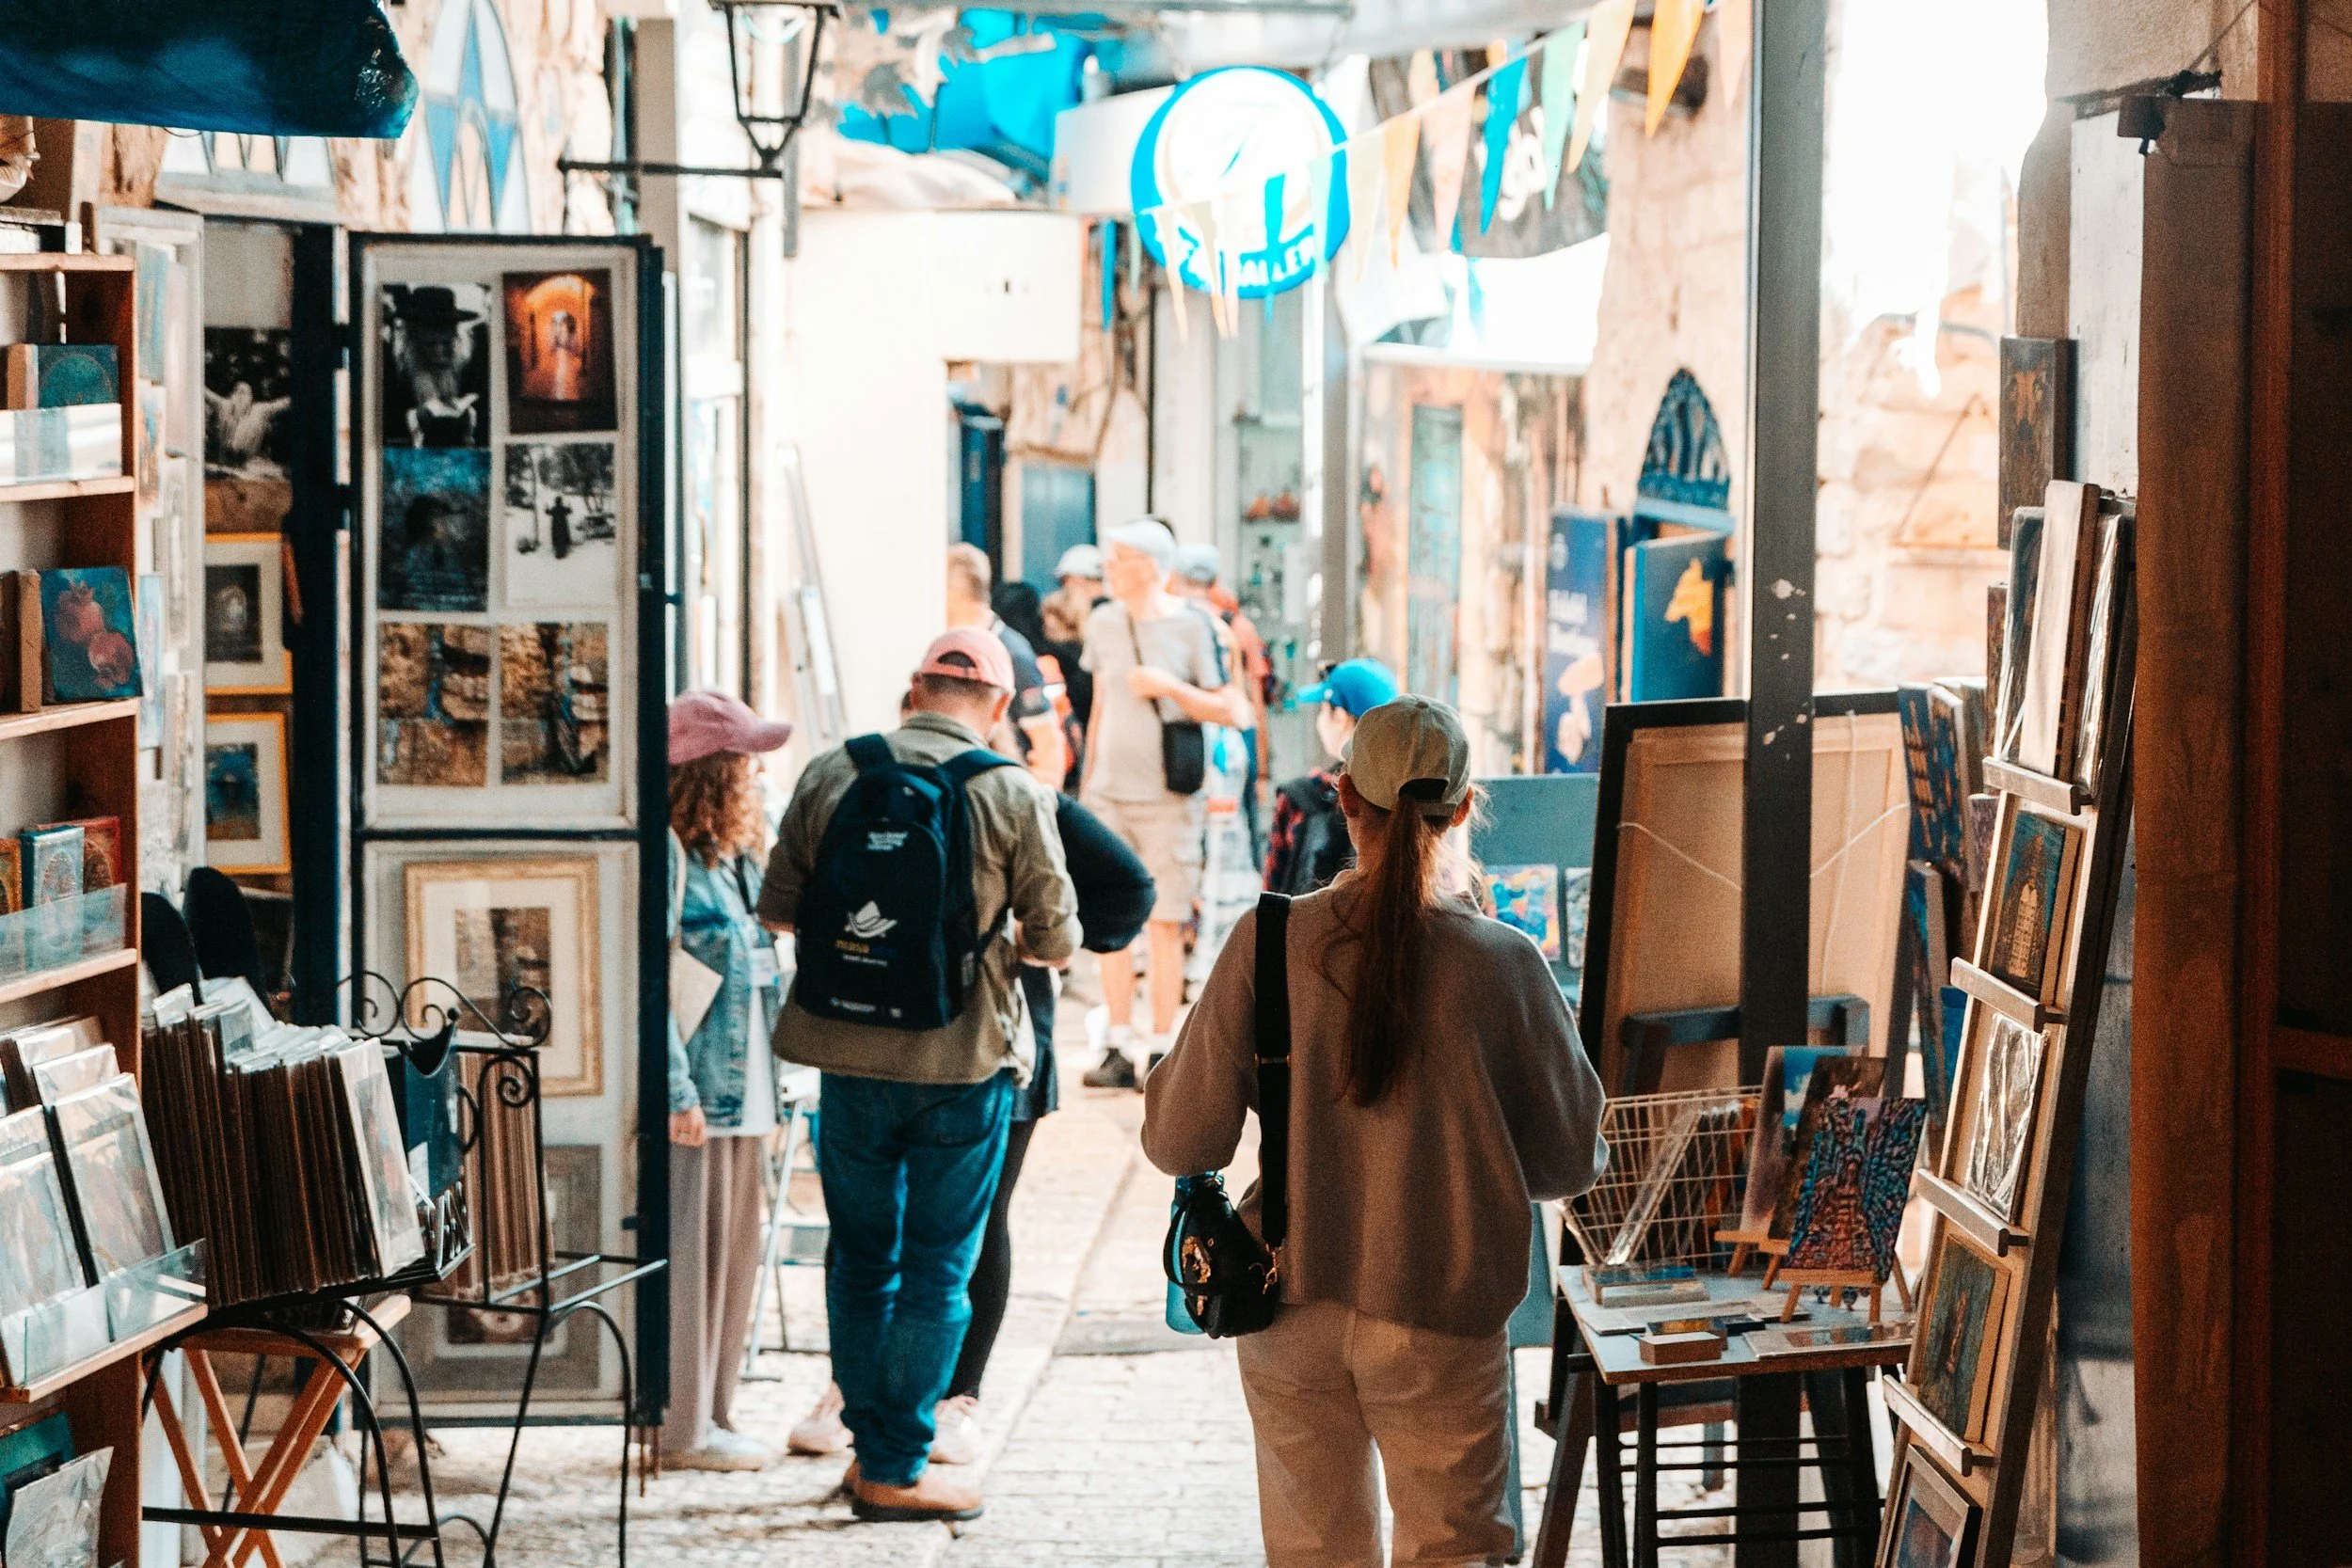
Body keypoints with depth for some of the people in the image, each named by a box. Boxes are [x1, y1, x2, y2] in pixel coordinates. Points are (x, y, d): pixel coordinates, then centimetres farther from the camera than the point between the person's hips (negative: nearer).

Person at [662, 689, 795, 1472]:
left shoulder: (735, 852, 16)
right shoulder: (669, 852, -13)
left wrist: (769, 1090, 18)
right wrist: (677, 1089, -21)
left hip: (742, 1091, 9)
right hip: (695, 1097, -9)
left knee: (735, 1254, 13)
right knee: (688, 1255, -4)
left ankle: (714, 1414, 21)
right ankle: (683, 1428, 3)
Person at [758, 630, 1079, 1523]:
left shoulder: (832, 776, -1)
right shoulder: (1014, 797, -7)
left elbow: (778, 908, 5)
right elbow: (1057, 942, -3)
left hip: (849, 1057, 3)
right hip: (965, 1064, -2)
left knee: (861, 1258, 16)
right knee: (937, 1272, 6)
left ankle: (872, 1445, 23)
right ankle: (896, 1471, 8)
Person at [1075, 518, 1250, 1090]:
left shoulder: (1192, 628, -5)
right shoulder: (1102, 621, 9)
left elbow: (1228, 710, -4)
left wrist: (1169, 686, -17)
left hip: (1167, 799, -4)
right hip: (1109, 794, 4)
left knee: (1165, 924, -3)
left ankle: (1161, 1049, 4)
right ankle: (1118, 1048, 8)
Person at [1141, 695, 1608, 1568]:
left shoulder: (1270, 944, -10)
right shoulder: (1503, 964, -11)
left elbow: (1182, 1143, -6)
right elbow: (1569, 1162, -1)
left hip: (1293, 1310, 2)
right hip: (1439, 1320, -1)